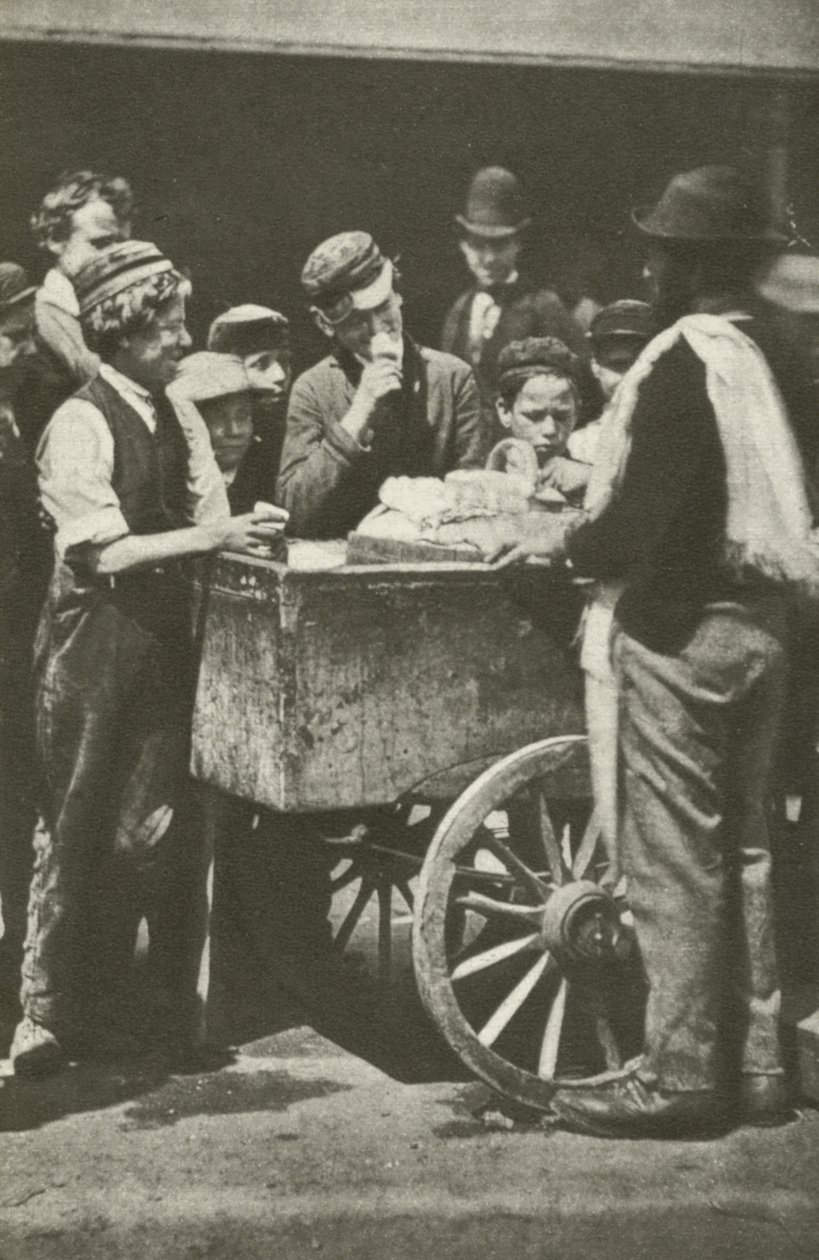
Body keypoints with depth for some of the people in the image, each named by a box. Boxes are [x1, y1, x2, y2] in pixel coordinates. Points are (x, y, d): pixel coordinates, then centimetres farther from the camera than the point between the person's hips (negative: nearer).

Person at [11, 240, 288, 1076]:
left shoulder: (178, 421, 9)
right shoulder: (80, 423, -12)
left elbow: (209, 521, 8)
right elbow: (105, 551, -18)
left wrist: (246, 532, -12)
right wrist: (209, 536, -23)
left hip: (164, 638, 6)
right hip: (94, 641, -6)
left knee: (154, 831, 8)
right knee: (78, 831, 3)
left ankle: (103, 1008, 22)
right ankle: (50, 1014, 16)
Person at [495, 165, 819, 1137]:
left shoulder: (683, 363, -16)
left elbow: (636, 525, -20)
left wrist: (572, 548, 1)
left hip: (684, 625, -8)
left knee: (673, 858, -1)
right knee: (740, 848, 15)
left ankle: (678, 1075, 7)